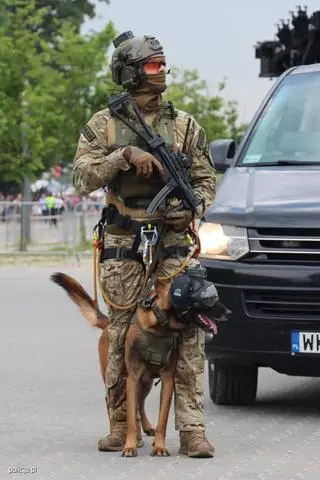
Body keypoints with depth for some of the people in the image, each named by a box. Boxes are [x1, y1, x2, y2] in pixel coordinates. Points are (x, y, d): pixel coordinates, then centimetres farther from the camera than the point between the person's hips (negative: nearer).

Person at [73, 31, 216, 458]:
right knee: (122, 336, 3)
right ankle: (121, 426, 13)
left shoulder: (185, 125, 10)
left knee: (187, 332, -8)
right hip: (122, 244, -1)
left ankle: (192, 429, -8)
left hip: (174, 241, 1)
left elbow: (206, 180, 12)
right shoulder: (103, 126, 5)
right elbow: (83, 177, -5)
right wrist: (124, 155, -18)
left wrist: (193, 209, -9)